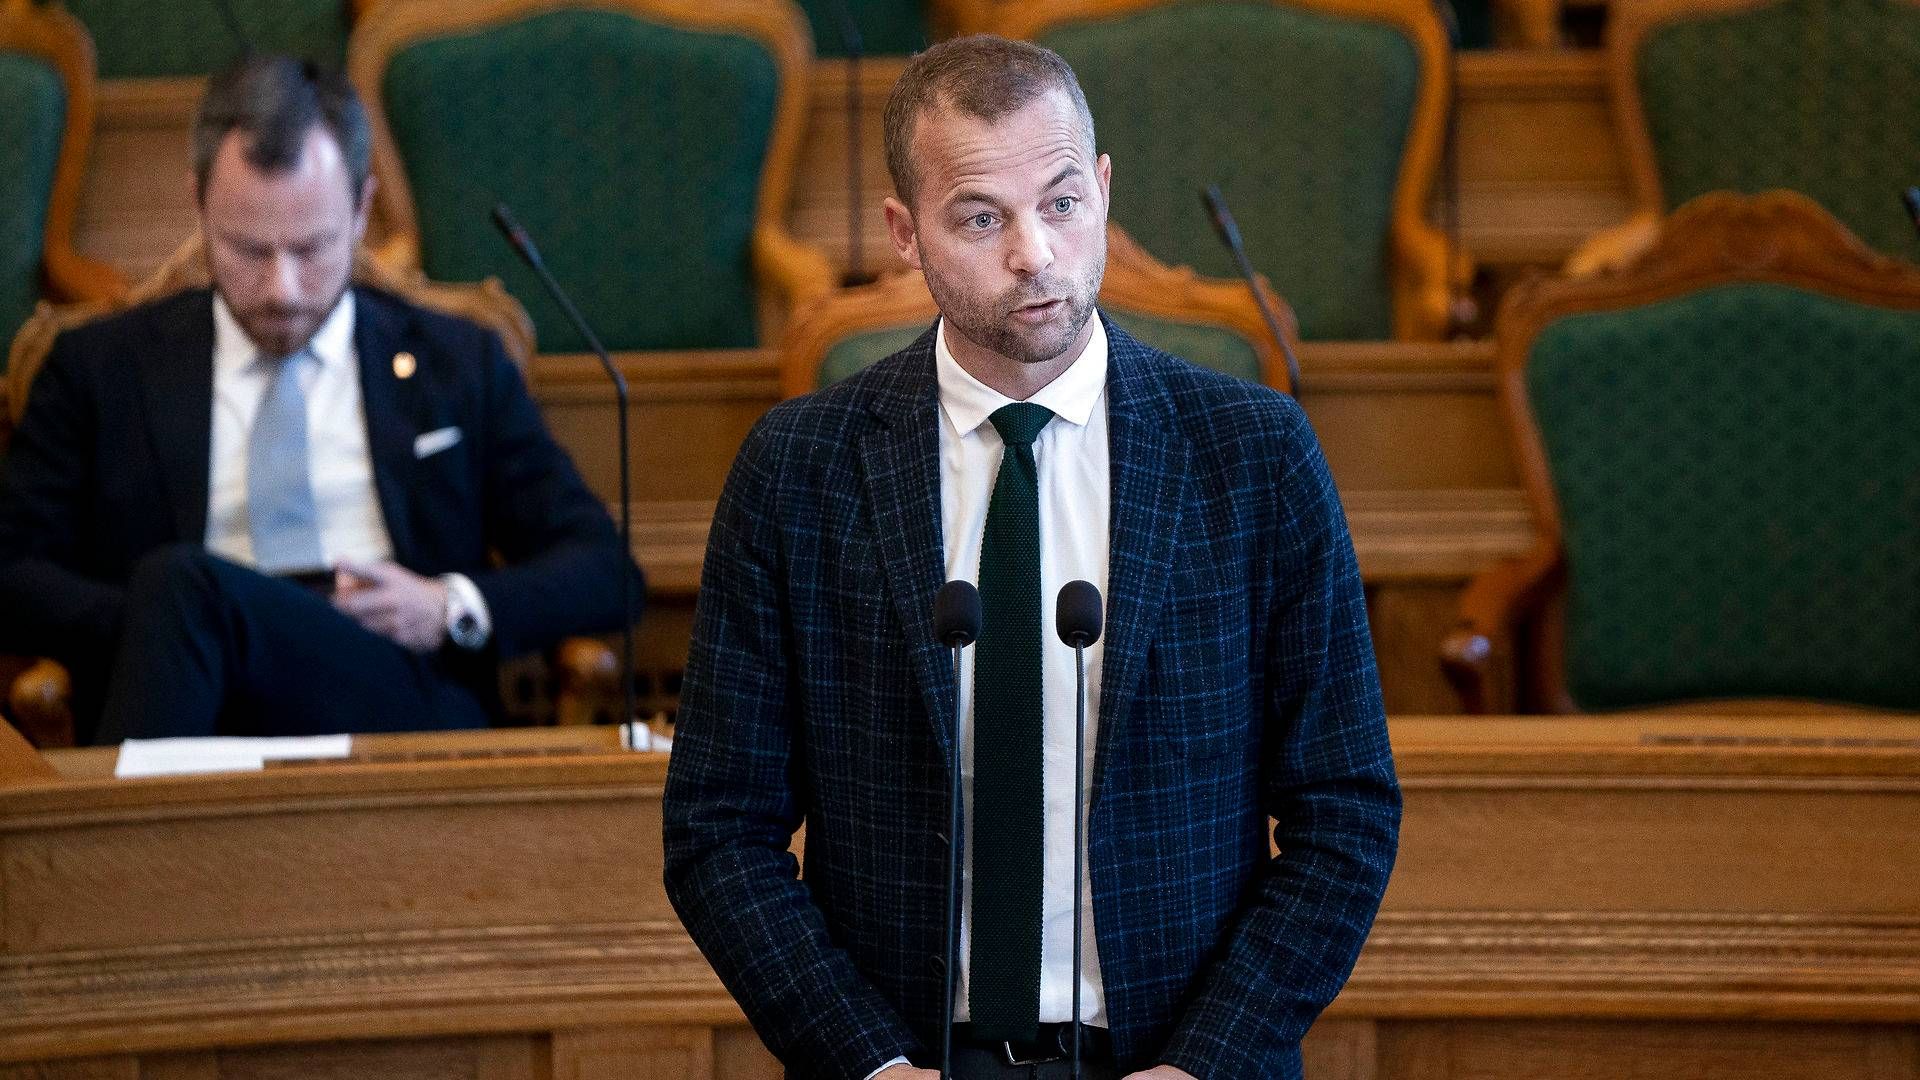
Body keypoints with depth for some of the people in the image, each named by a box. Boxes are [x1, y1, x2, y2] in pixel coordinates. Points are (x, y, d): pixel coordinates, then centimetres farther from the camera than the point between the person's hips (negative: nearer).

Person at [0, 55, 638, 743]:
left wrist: (456, 609, -2)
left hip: (408, 711, 0)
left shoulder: (459, 366, 19)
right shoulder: (99, 369, 18)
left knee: (183, 586, -32)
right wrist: (160, 626, -8)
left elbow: (604, 571, 18)